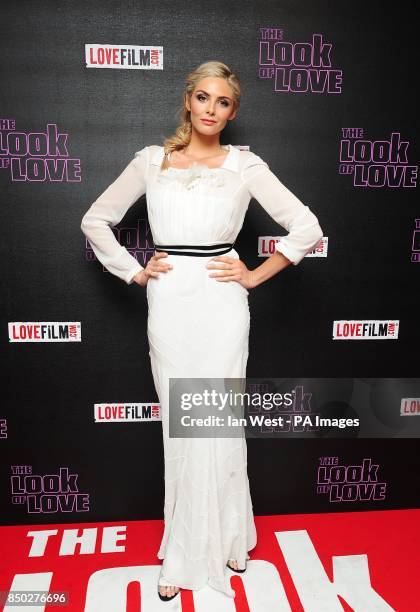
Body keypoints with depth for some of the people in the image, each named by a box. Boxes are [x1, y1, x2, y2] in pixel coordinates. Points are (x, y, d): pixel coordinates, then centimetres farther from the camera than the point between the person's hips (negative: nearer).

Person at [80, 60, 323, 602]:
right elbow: (96, 220, 15)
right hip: (167, 303, 2)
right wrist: (134, 272, 5)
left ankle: (224, 540, 29)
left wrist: (256, 275, -2)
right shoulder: (152, 161, 9)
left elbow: (307, 227, 2)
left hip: (220, 301, -1)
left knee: (216, 423, 3)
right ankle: (182, 554, 28)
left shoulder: (245, 165, 4)